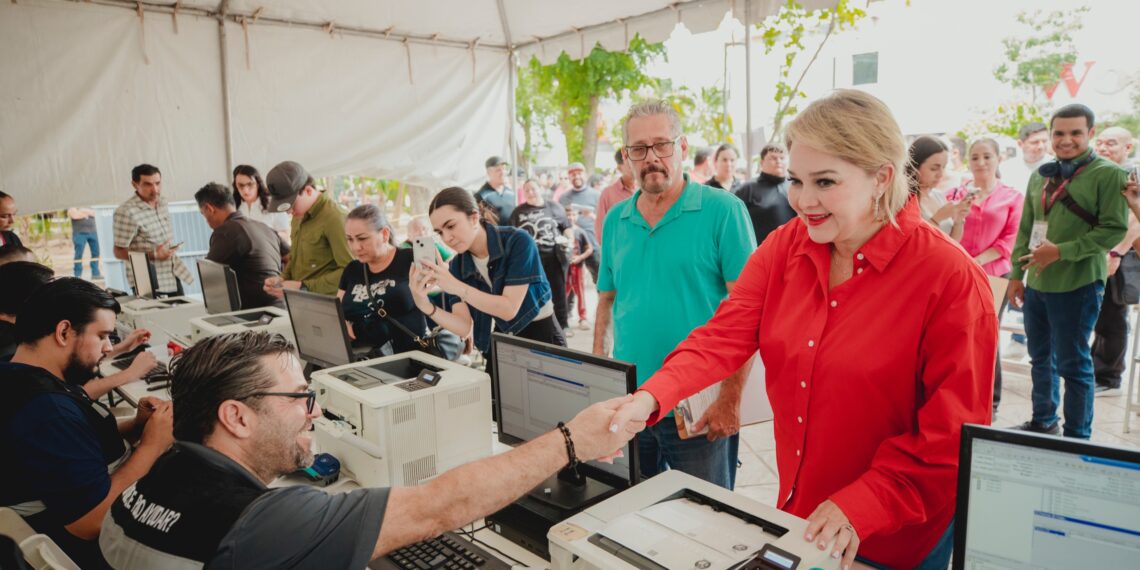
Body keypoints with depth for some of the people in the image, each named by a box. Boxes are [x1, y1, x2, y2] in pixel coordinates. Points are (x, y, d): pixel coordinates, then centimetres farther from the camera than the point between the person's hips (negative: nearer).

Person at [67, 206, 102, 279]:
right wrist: (86, 214, -2)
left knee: (95, 253, 3)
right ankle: (77, 276, -2)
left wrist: (83, 211, -8)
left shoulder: (89, 206, 19)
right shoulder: (72, 207, 4)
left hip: (92, 231, 5)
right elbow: (75, 215, -13)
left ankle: (95, 273, 8)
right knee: (79, 254, -6)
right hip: (79, 232, -5)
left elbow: (93, 213, 3)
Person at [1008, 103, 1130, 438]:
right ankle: (1043, 422, 32)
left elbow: (1114, 230, -12)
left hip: (1078, 284, -6)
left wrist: (1061, 252, -19)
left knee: (1073, 364, 1)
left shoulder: (1108, 174, -7)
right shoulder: (1041, 176, 11)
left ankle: (1077, 436, 14)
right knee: (1040, 358, 16)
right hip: (1036, 283, 6)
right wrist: (1017, 274, 11)